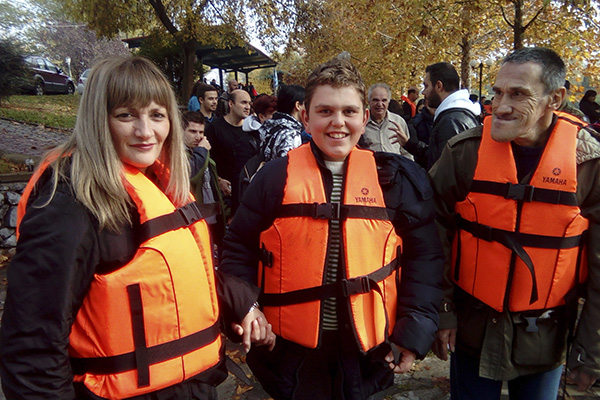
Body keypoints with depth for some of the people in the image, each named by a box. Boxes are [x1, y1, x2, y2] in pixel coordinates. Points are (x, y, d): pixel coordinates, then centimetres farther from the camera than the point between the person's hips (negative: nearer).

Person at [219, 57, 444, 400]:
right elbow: (239, 250, 2)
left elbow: (424, 255, 1)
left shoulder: (392, 179, -3)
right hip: (291, 351, 0)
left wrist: (415, 331, -4)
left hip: (368, 350, 1)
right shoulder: (277, 177, -5)